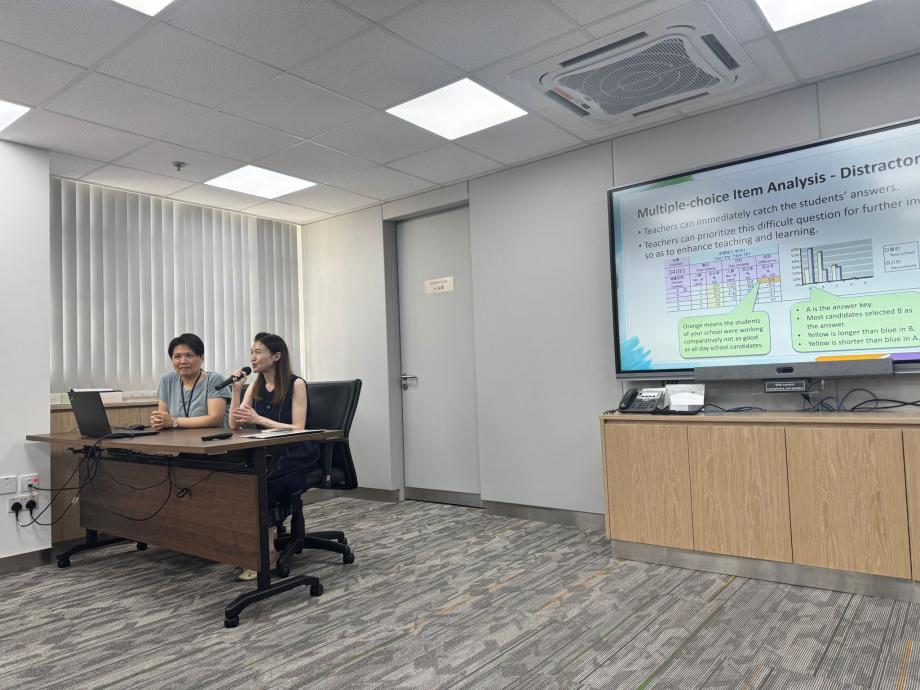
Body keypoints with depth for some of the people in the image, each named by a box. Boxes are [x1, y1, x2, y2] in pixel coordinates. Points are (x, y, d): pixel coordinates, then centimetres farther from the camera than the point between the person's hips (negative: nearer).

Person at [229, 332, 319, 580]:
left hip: (298, 455, -5)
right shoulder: (255, 387, 9)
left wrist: (259, 419, -22)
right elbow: (234, 425, 3)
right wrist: (236, 388, -5)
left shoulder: (296, 384, -10)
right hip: (270, 453, 5)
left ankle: (267, 551, -13)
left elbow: (297, 429, -15)